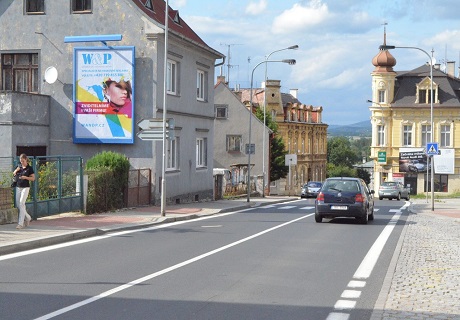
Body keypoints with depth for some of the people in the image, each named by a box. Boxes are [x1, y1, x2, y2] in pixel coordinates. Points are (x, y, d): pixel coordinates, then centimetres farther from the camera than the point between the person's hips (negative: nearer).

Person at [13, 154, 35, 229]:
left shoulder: (29, 168, -6)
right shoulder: (19, 166, 8)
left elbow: (33, 178, -5)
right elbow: (13, 174, 15)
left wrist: (26, 177, -21)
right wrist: (16, 170, -6)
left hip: (25, 187, -6)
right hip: (18, 187, 6)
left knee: (21, 203, -14)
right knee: (18, 204, 8)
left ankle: (21, 223, -14)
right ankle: (28, 218, 28)